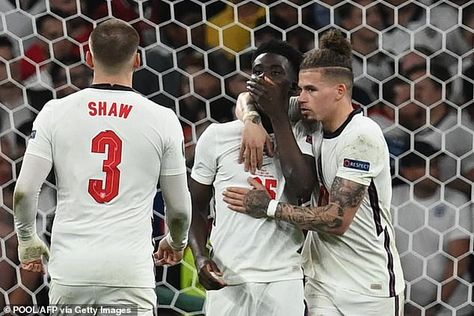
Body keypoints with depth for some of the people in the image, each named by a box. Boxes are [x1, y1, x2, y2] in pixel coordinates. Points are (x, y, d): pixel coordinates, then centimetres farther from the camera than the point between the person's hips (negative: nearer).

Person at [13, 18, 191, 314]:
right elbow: (180, 207, 6)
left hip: (70, 267, 2)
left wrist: (27, 240, 18)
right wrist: (177, 243, 28)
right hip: (130, 268, -2)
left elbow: (24, 192, -2)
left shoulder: (56, 111, 1)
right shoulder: (162, 119, 0)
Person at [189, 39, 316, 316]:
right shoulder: (218, 136, 4)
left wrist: (278, 113, -11)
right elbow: (196, 206, 10)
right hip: (228, 281, 0)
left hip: (284, 282, 0)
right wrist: (201, 257, -8)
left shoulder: (304, 139, 4)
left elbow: (303, 189, -16)